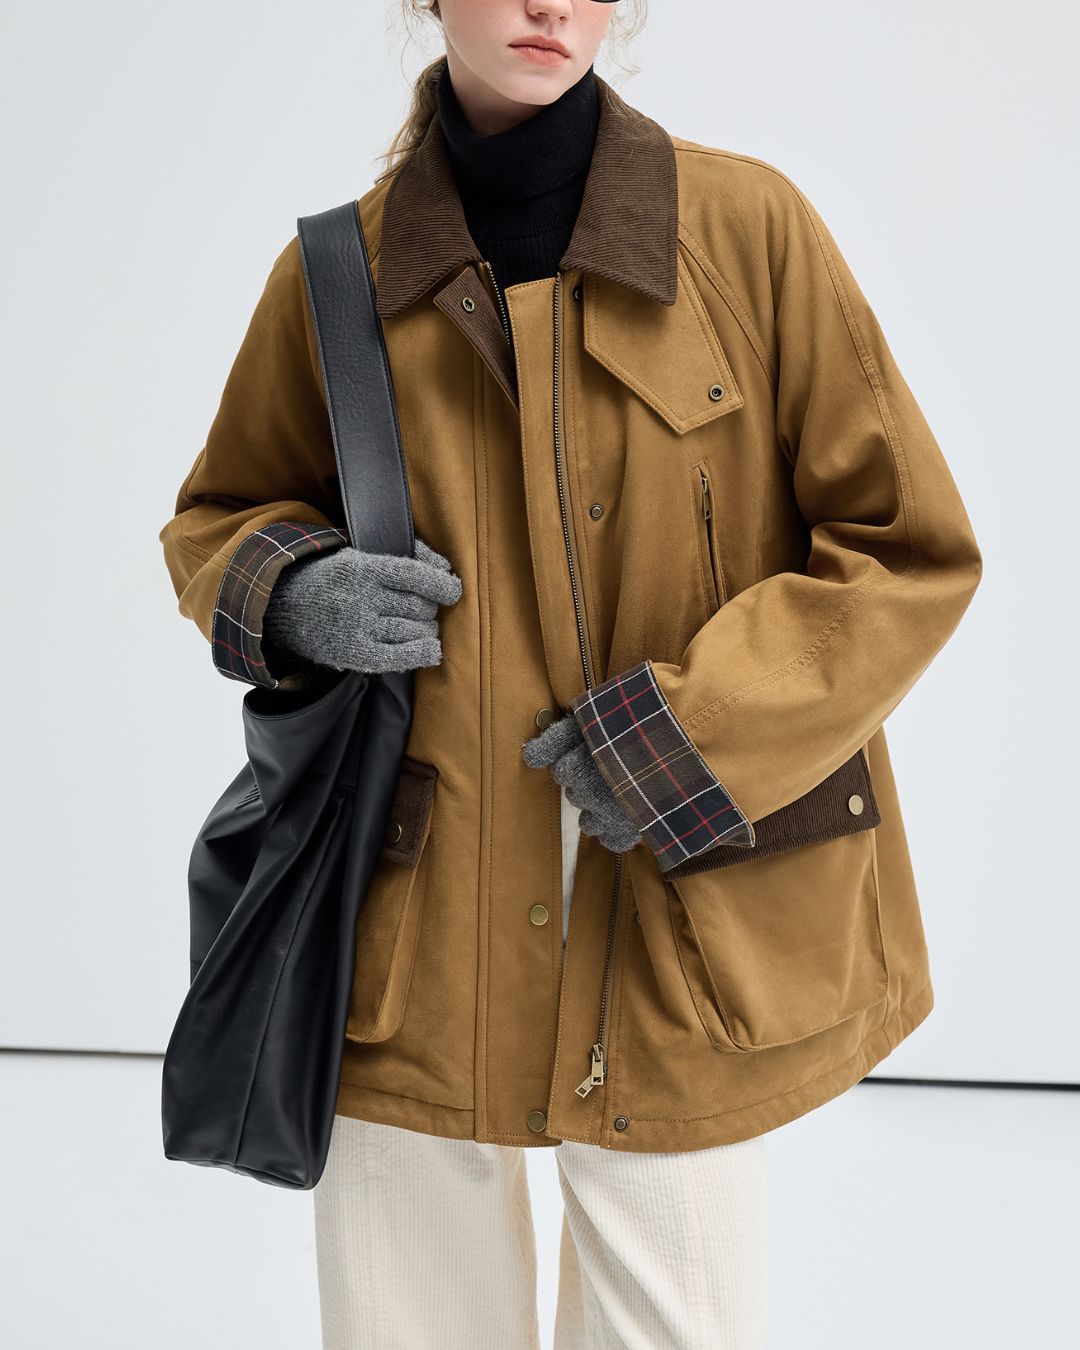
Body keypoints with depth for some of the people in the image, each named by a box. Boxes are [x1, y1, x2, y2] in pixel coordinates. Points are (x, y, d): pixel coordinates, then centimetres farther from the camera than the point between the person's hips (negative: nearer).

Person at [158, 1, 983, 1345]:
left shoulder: (750, 227, -3)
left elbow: (914, 550, -2)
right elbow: (216, 520, 16)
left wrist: (687, 734, -11)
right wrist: (291, 594, -7)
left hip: (682, 948, -1)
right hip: (413, 948, 2)